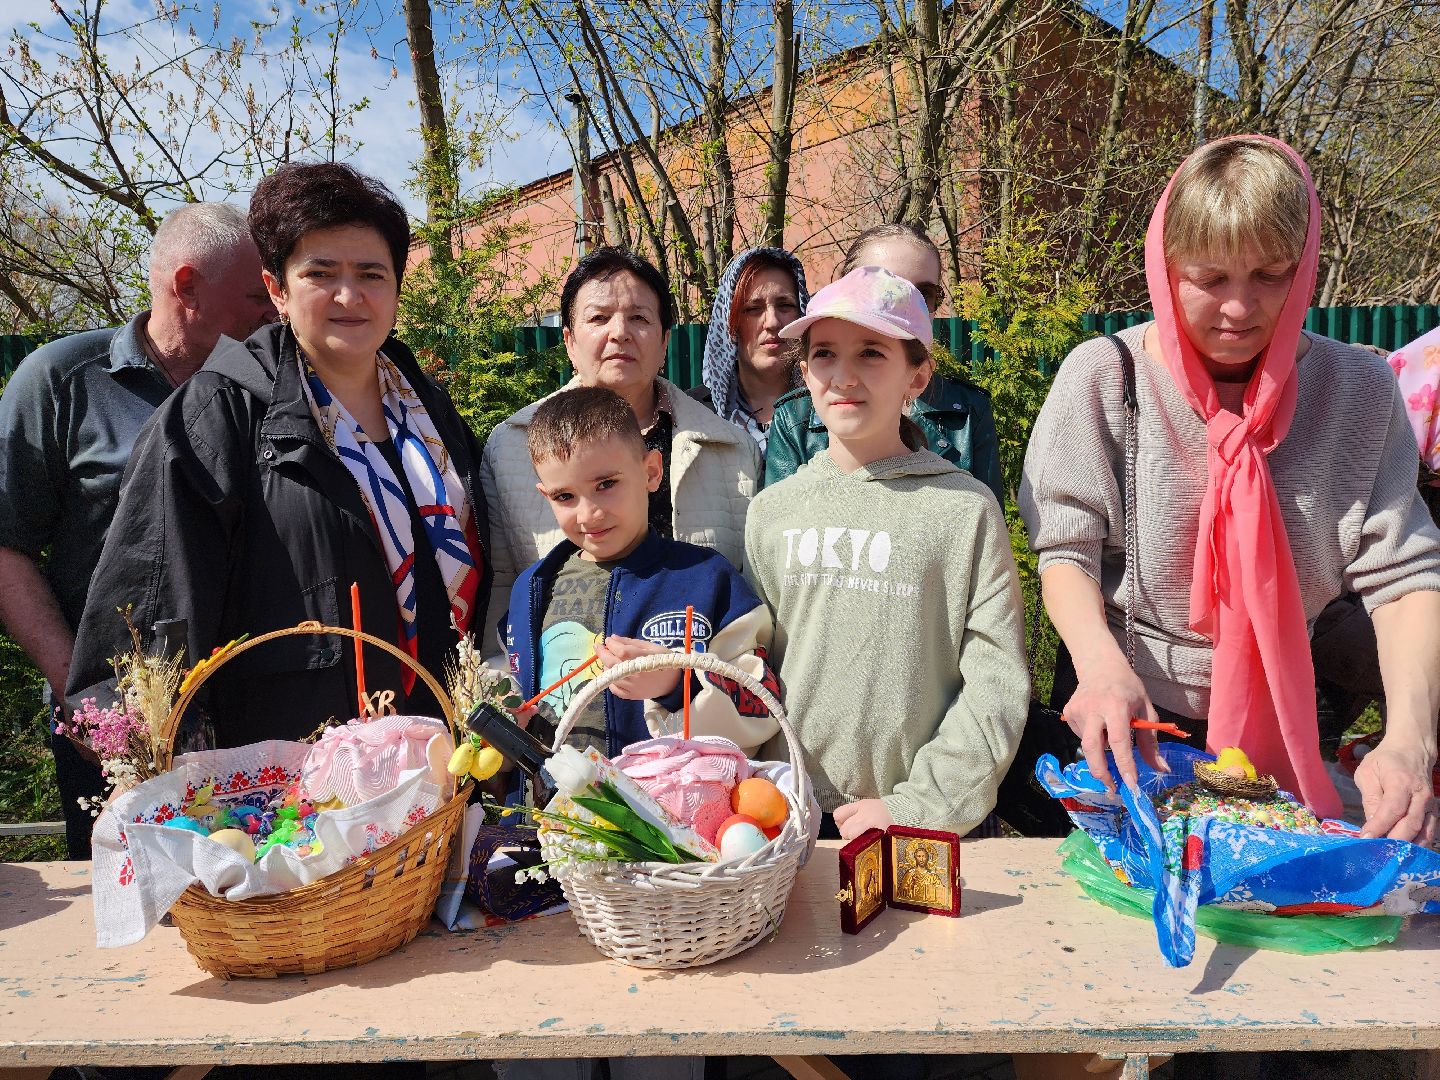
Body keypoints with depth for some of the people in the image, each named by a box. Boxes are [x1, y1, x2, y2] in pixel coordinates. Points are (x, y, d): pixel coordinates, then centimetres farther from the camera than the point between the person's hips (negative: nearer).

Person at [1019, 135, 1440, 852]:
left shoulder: (1358, 388, -6)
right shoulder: (1102, 376, -12)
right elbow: (1065, 550, -14)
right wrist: (1100, 661, -33)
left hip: (1283, 729, 2)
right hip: (1123, 723, -2)